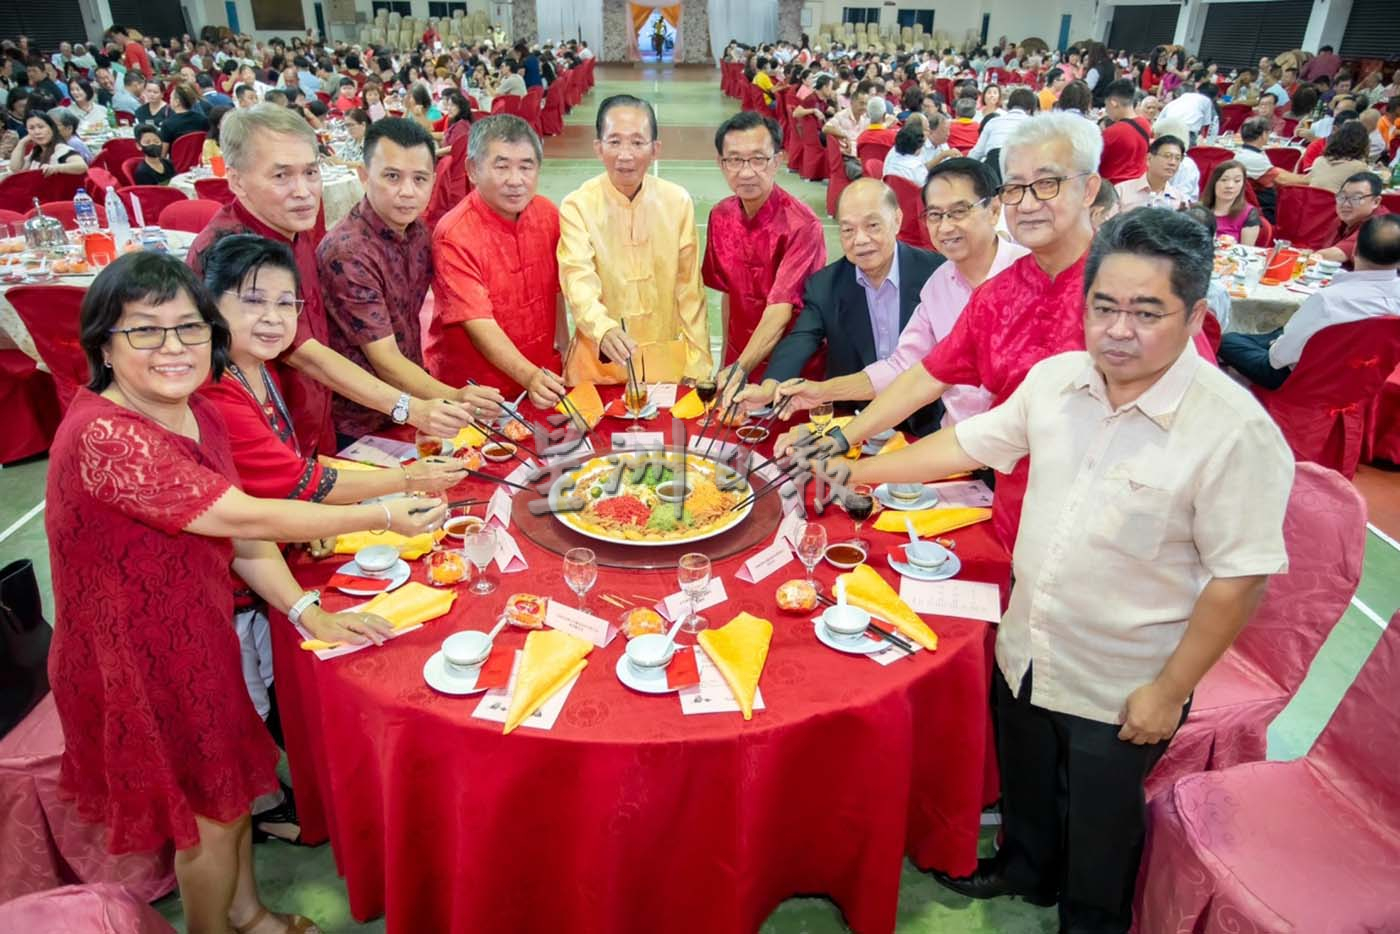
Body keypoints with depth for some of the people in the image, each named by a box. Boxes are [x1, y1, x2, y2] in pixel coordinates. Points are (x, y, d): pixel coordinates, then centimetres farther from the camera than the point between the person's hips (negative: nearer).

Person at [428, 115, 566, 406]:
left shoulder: (547, 214, 3)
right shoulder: (454, 235, -15)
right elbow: (479, 325, -22)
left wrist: (564, 350, 9)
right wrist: (529, 376, -33)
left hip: (542, 375, 5)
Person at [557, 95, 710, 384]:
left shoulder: (678, 201, 0)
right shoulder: (577, 206, -7)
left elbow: (688, 288, 3)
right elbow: (579, 282, -20)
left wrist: (699, 363, -1)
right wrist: (605, 331, -40)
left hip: (668, 361, 2)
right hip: (598, 364, -1)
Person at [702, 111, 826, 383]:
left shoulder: (801, 226, -22)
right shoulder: (720, 217, -3)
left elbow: (780, 312, -29)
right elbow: (728, 293, 7)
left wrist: (739, 370, -39)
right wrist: (727, 363, 5)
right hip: (738, 363, 5)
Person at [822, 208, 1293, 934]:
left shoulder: (1236, 431, -25)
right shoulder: (1055, 379, -8)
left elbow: (1239, 576, -20)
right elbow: (972, 442, 5)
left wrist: (1170, 689, -16)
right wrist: (864, 470, 8)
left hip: (1121, 688, -5)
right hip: (1025, 651, 5)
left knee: (1100, 823, 20)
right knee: (1025, 783, 29)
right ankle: (1026, 868, 59)